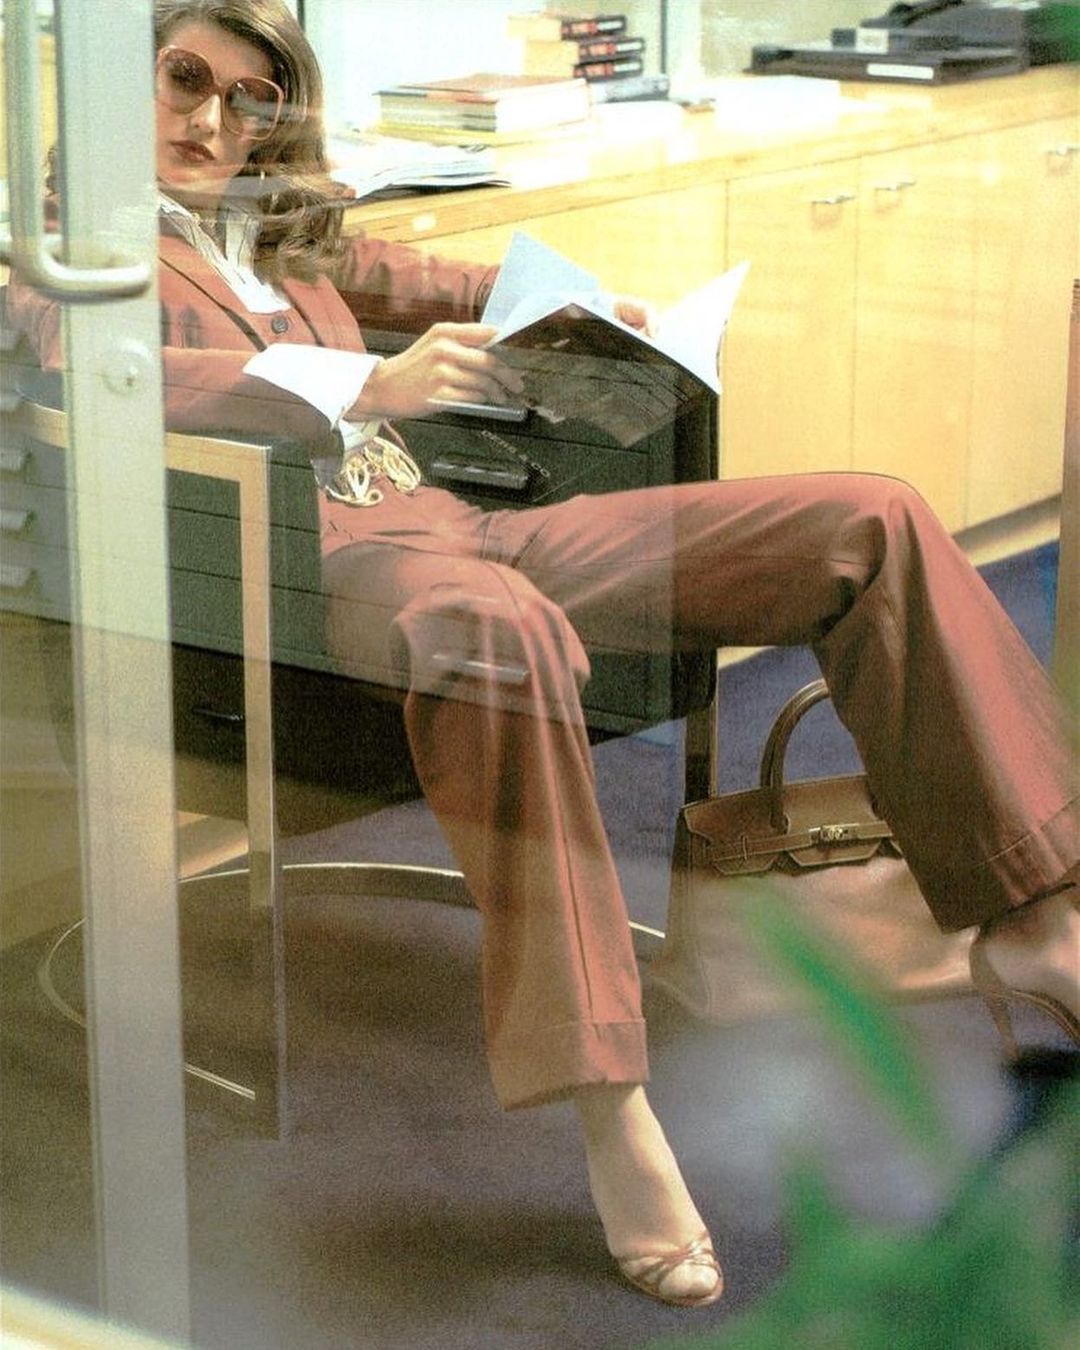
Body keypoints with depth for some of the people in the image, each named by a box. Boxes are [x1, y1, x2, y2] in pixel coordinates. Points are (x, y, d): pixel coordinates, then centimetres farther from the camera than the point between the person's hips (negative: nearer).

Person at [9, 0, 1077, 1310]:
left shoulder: (285, 235, 27)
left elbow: (391, 275, 45)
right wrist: (370, 385, -26)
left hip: (441, 520, 8)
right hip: (303, 552, -7)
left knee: (868, 520, -6)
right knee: (499, 624, -46)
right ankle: (609, 1116, -46)